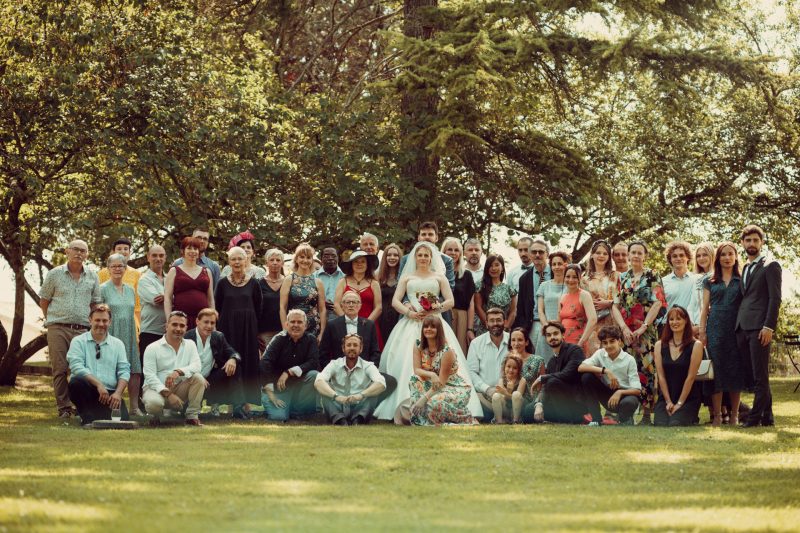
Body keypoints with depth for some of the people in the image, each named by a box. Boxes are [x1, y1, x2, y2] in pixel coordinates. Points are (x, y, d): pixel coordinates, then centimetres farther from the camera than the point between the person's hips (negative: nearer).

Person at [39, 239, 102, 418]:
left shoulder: (92, 277, 11)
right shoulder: (54, 274, 5)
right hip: (58, 329, -2)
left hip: (82, 330, 2)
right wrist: (52, 319, 8)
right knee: (60, 369, -5)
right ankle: (64, 407, 0)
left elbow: (95, 302, 18)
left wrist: (91, 322, 8)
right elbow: (43, 301, 11)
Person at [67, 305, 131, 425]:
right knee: (76, 382, -36)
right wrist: (98, 384, -21)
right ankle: (87, 416, -12)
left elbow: (124, 371, 7)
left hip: (110, 393, 2)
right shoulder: (78, 341, 6)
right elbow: (76, 367, -10)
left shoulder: (118, 344, 15)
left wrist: (118, 393, -11)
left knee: (121, 419, -25)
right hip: (86, 390, -2)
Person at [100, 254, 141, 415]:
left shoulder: (130, 290, 16)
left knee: (135, 371, -2)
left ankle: (134, 407, 2)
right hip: (111, 335, -5)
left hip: (129, 335, 5)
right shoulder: (103, 289, 0)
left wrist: (137, 334, 15)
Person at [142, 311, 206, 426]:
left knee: (198, 378, -22)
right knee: (154, 403, -37)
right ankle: (156, 416, 1)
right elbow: (150, 376, -14)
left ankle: (192, 416, -13)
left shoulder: (190, 345, 7)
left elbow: (196, 366, -10)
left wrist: (178, 372, -31)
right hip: (157, 388, -3)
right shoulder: (152, 348, -6)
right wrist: (168, 394, -26)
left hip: (179, 389, 4)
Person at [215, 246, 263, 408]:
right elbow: (218, 308, 4)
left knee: (248, 363, 1)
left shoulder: (253, 283, 3)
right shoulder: (223, 283, 2)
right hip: (228, 329, 0)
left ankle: (246, 402, 7)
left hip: (248, 329, 0)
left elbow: (258, 309, 6)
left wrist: (247, 321, 1)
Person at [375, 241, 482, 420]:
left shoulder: (439, 277, 14)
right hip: (410, 325, 0)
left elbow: (450, 301, 7)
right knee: (407, 364, -11)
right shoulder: (407, 278, 15)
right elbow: (395, 301, 7)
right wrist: (409, 312, -9)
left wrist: (434, 310, -9)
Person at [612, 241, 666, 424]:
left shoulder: (653, 276, 2)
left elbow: (657, 304, -6)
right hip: (626, 332, 4)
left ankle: (647, 412, -6)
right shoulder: (622, 278, 13)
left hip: (647, 331, -4)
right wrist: (624, 328, -8)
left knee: (648, 370, -9)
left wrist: (643, 327, -13)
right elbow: (616, 306, 7)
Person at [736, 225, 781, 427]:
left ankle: (755, 416, -6)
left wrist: (768, 327, -16)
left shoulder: (771, 266, 0)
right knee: (755, 375, 7)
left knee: (760, 375, -6)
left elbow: (775, 298, -8)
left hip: (759, 327, -7)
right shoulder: (744, 269, 22)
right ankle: (767, 416, 11)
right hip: (742, 327, 7)